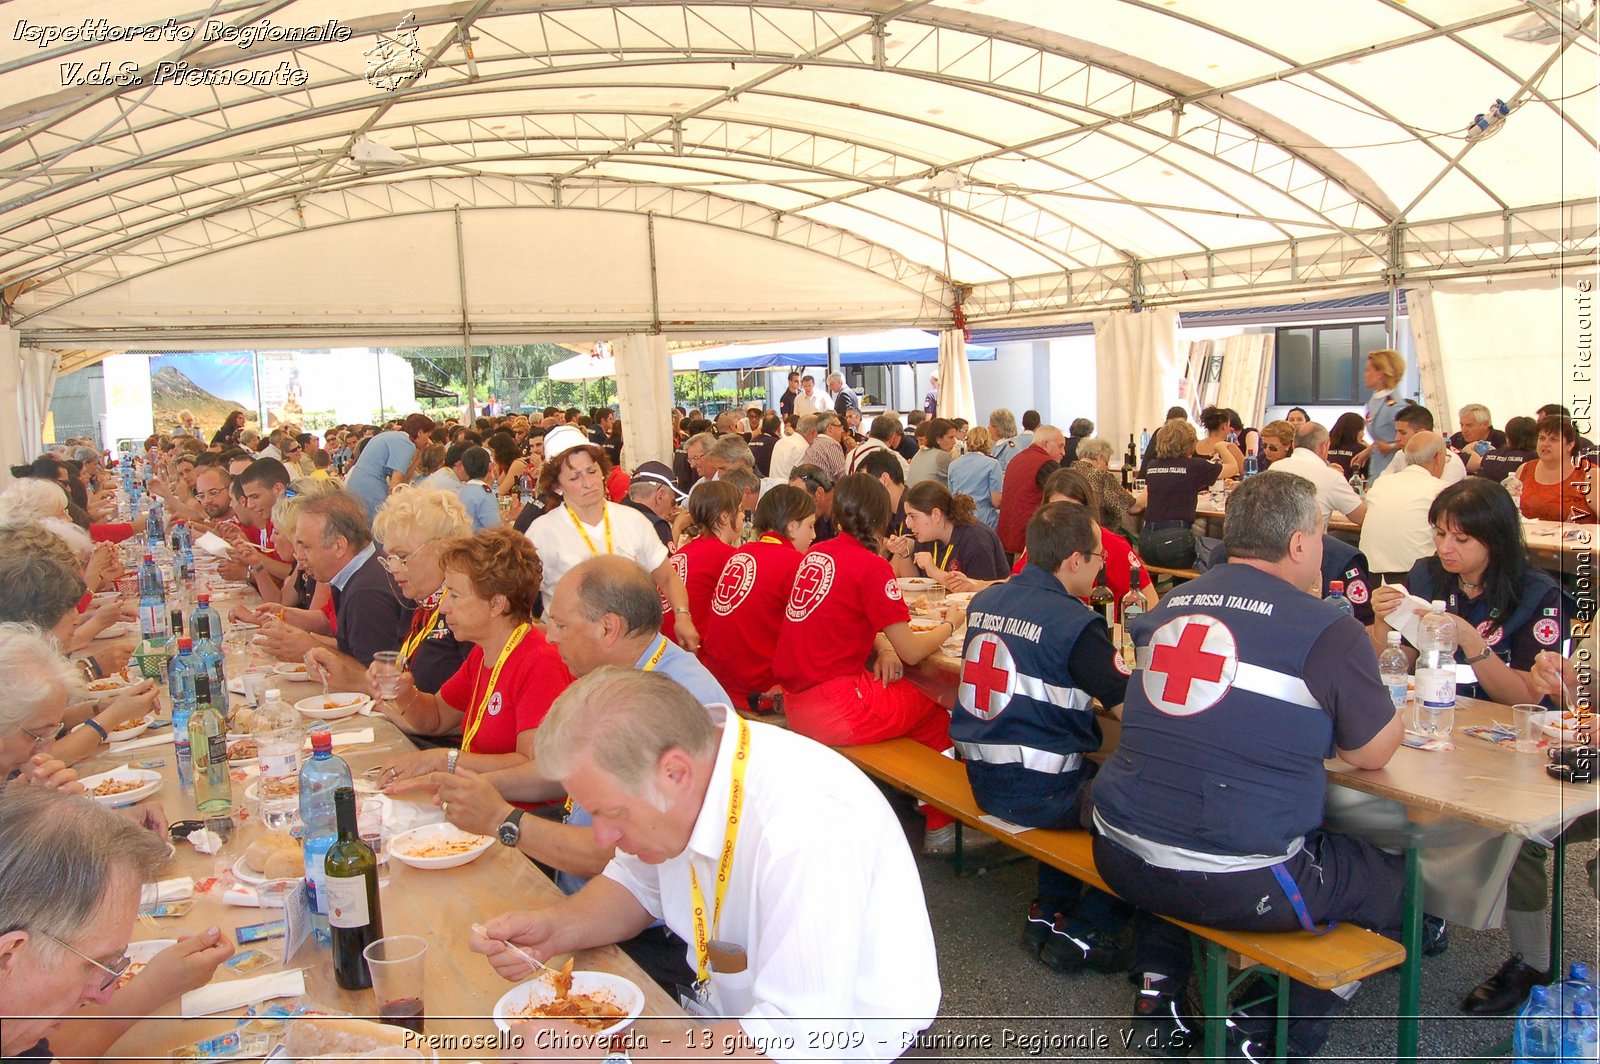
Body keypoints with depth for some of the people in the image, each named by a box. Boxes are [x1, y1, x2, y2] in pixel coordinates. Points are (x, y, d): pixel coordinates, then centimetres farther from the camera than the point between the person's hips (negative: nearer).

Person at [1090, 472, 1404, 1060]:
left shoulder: (1169, 605, 7)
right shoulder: (1330, 632, -10)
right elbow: (1373, 753, 3)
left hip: (1121, 858, 6)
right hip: (1239, 884, -5)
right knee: (1394, 883, 16)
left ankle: (1157, 987, 27)